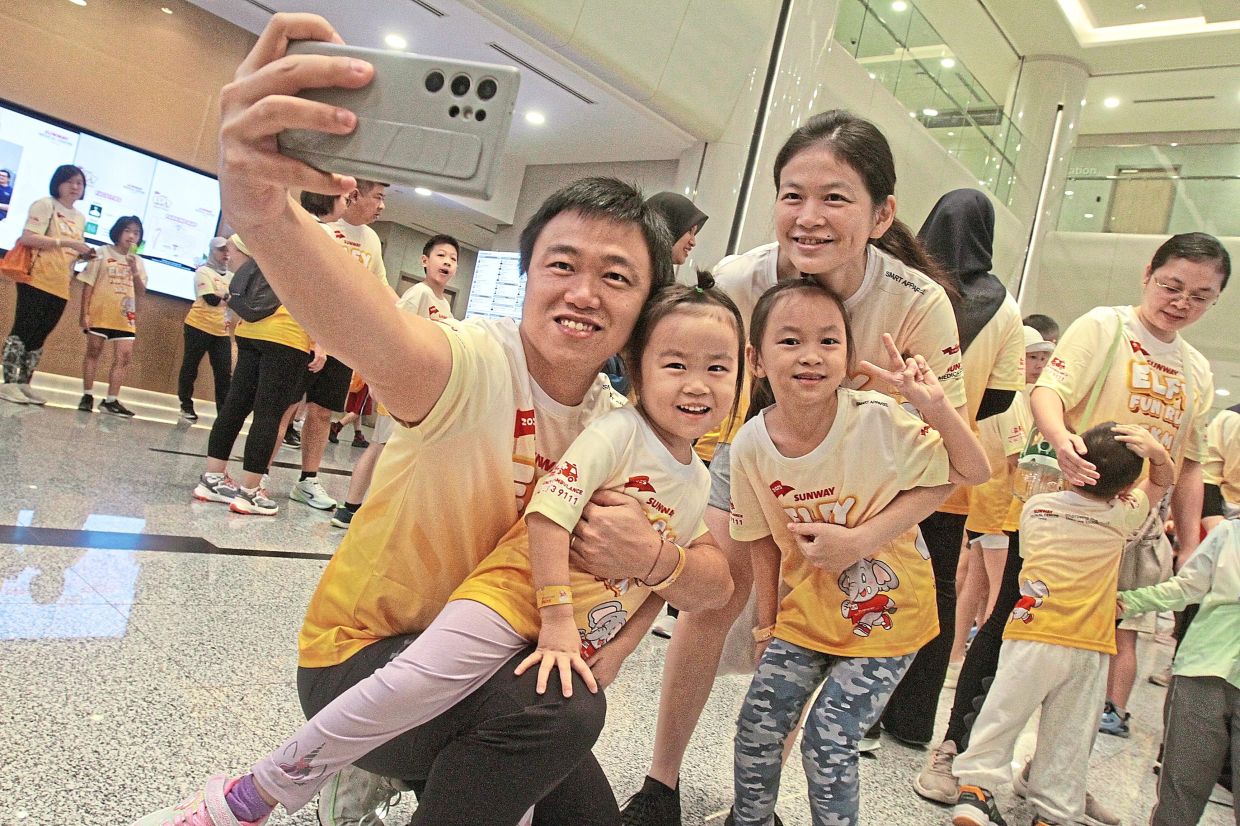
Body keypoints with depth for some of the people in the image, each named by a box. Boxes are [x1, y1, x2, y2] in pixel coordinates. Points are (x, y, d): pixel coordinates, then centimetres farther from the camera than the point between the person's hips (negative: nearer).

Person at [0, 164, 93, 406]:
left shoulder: (80, 218, 19)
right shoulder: (45, 205, -2)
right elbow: (27, 238, -14)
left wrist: (84, 254, 5)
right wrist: (66, 242, -19)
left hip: (60, 286, 7)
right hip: (37, 280, -7)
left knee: (39, 336, 7)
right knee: (23, 330, -8)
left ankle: (23, 384, 11)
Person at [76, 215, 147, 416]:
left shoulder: (138, 262, 11)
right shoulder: (103, 253, 1)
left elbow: (141, 293, 3)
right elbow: (88, 284, -2)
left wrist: (134, 271, -12)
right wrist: (84, 313, -7)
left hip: (125, 317, 3)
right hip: (100, 314, -3)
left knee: (124, 357, -3)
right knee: (93, 352, 6)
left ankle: (111, 400, 1)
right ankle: (87, 396, 14)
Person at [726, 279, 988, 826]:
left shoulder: (879, 421, -24)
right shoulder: (751, 445, -14)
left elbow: (974, 473, -14)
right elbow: (765, 540, 0)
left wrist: (937, 407, -30)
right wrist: (767, 621, 7)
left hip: (887, 613, -3)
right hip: (805, 614, 3)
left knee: (828, 743, -4)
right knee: (757, 728, 9)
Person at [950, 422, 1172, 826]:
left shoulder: (1036, 506, 0)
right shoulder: (1122, 518, 0)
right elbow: (1162, 482, 17)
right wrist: (1158, 453, -3)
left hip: (1032, 637, -1)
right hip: (1089, 649, 1)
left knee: (1002, 716, 7)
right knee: (1068, 737, 10)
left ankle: (974, 788, 0)